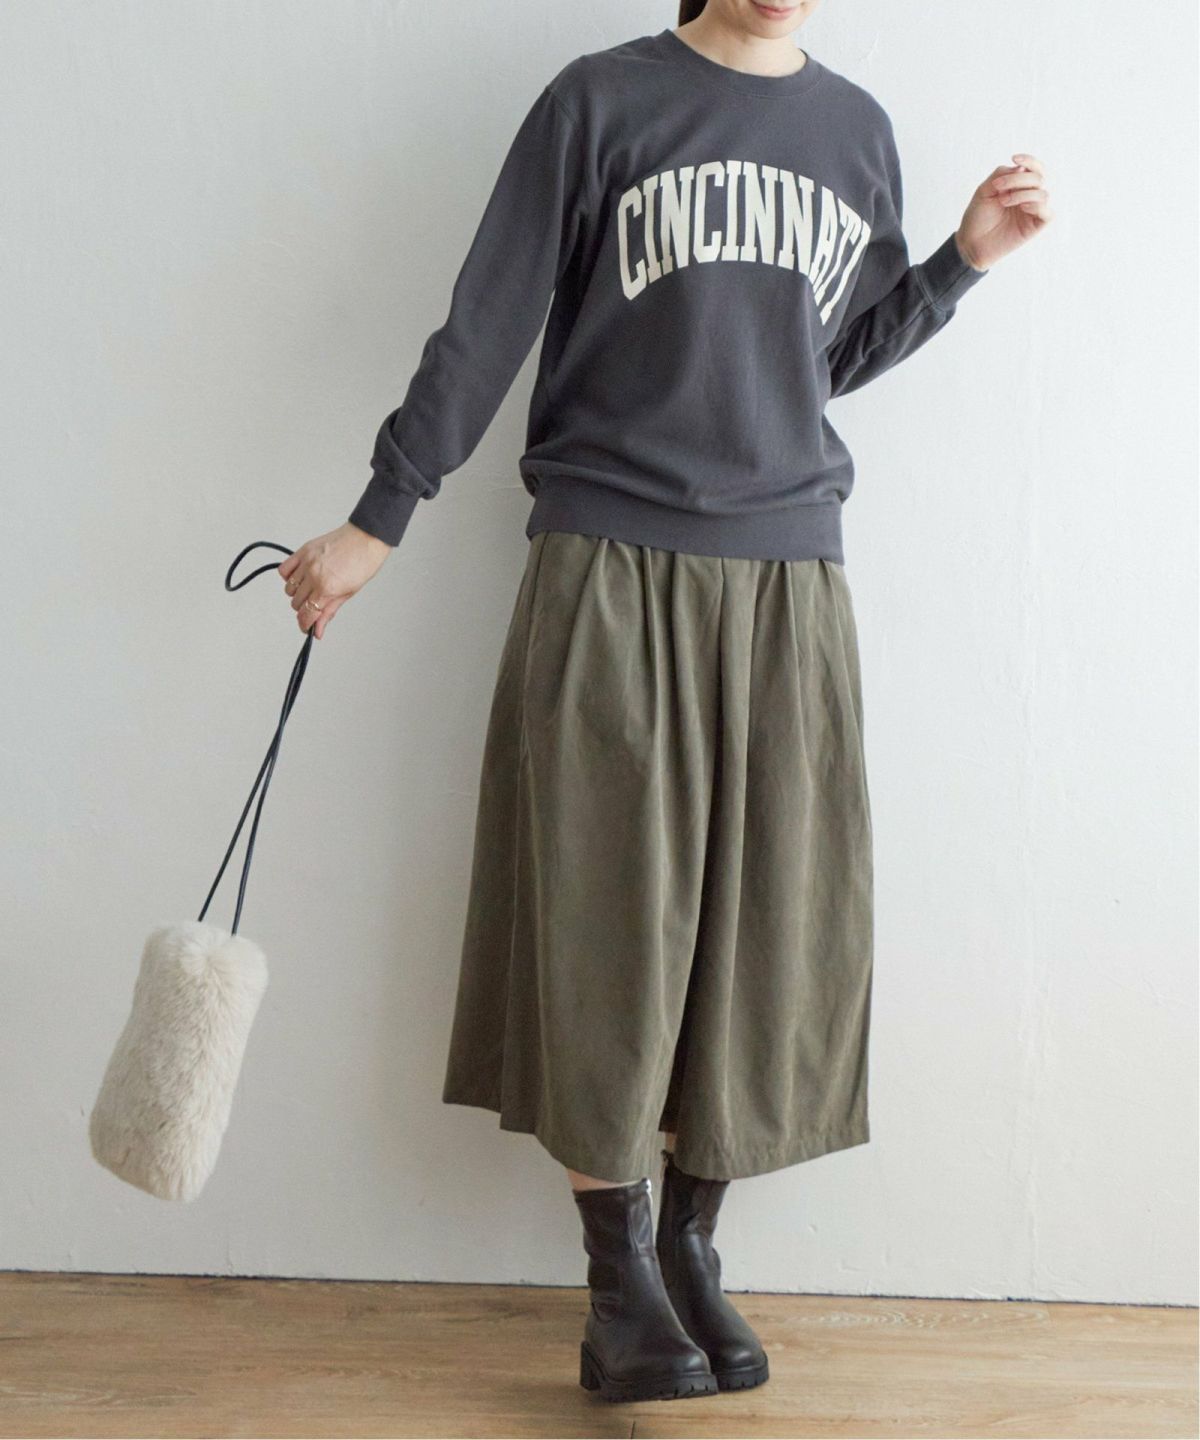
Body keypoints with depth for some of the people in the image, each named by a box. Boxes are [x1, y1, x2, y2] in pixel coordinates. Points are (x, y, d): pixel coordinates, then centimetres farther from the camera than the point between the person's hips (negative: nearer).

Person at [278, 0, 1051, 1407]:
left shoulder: (858, 128, 13)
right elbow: (485, 328, -1)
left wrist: (965, 258, 7)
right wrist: (376, 523, -4)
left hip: (788, 577, 4)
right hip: (610, 573, -4)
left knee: (769, 919, 4)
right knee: (608, 914, -1)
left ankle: (691, 1241, 20)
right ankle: (619, 1270, 11)